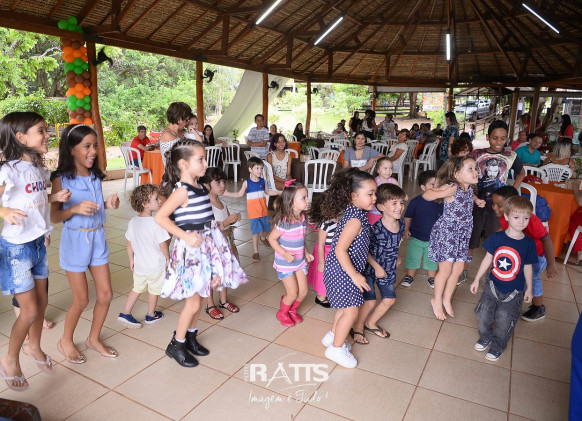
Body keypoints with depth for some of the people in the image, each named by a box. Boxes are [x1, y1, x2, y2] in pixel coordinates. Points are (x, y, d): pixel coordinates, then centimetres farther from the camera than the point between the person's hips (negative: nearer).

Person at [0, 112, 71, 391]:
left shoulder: (40, 169, 4)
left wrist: (55, 197, 1)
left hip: (38, 244, 7)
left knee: (42, 301, 18)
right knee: (30, 310, 1)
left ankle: (33, 346, 43)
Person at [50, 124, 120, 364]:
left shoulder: (95, 176, 2)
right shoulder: (61, 179, -13)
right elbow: (54, 217, -12)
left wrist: (108, 204, -5)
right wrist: (75, 209, -30)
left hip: (98, 238, 5)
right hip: (75, 240, -5)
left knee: (105, 295, 8)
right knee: (81, 300, 5)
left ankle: (94, 339, 31)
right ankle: (66, 342, 32)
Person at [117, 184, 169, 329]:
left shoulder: (133, 222, -4)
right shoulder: (156, 223, -24)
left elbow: (129, 244, 4)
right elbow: (163, 244, -21)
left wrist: (132, 259, 16)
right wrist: (168, 257, -3)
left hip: (139, 265, 5)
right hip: (156, 265, -5)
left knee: (137, 288, 22)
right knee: (154, 290, 15)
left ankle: (125, 313, 20)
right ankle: (151, 315, 31)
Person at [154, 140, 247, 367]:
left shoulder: (201, 187, 7)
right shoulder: (181, 191, -18)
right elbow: (160, 217, -24)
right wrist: (186, 236, -24)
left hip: (207, 246, 8)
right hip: (191, 248, -8)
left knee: (199, 296, 18)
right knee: (193, 301, 1)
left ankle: (191, 337, 36)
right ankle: (176, 345, 21)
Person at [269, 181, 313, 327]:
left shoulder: (302, 218, -3)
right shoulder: (284, 222, -26)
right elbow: (272, 239, -18)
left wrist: (306, 253, 10)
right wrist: (284, 254, -25)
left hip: (300, 261, 7)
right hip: (285, 264, -7)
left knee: (303, 291, 10)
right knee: (293, 294, 0)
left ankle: (292, 310, 39)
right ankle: (282, 313, 30)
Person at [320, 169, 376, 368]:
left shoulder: (350, 211, 2)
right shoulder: (355, 220, -27)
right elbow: (340, 250, -29)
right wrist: (355, 275, -23)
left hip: (341, 269, 10)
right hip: (343, 271, -10)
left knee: (345, 306, 23)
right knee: (351, 311, 1)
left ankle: (332, 336, 41)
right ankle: (336, 349, 18)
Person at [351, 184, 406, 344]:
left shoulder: (401, 223, -8)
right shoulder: (375, 228, -29)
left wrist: (395, 257, 11)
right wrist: (377, 267, -17)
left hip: (387, 270, 7)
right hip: (370, 269, -7)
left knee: (389, 299, 16)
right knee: (370, 302, -3)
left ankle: (370, 323, 39)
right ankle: (358, 328, 24)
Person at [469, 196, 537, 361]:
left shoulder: (528, 243, -11)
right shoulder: (496, 238, -11)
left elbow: (527, 267, 0)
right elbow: (488, 259, -2)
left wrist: (529, 289, 8)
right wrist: (476, 280, 2)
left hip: (514, 292, -1)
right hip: (493, 285, 1)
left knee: (504, 323, 8)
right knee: (483, 315, 10)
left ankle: (497, 347, 34)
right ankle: (485, 338, 39)